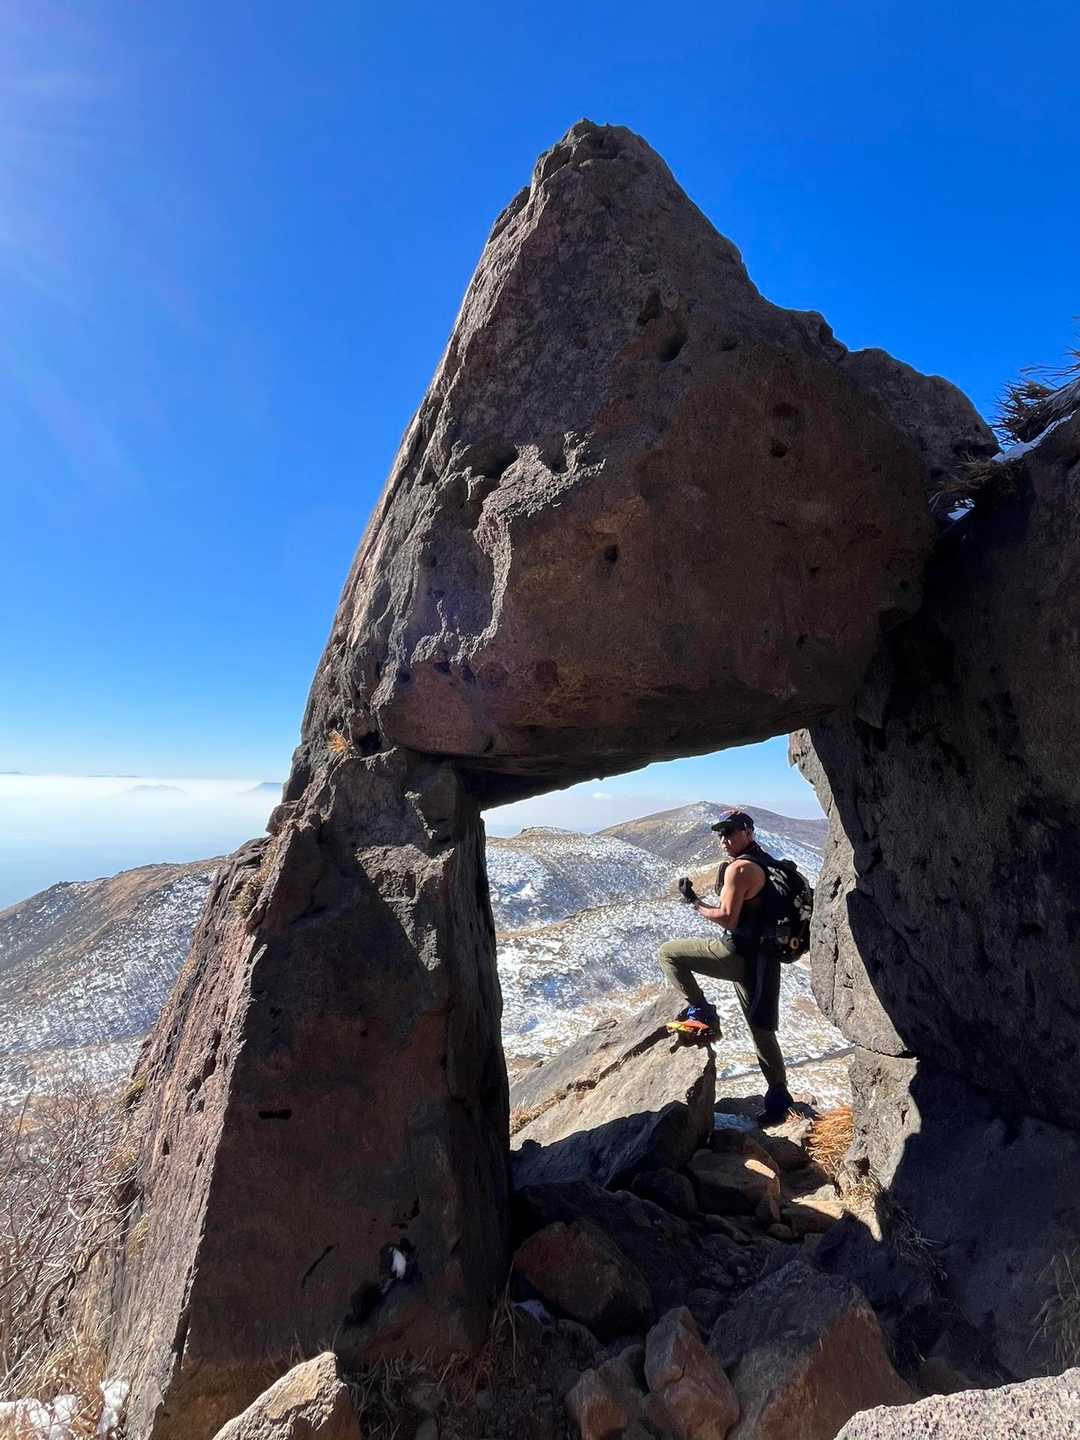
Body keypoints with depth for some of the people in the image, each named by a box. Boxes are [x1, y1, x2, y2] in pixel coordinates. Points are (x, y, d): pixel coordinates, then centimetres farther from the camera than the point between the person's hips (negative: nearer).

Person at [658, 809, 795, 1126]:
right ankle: (778, 1096, 28)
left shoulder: (739, 868, -17)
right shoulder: (764, 862, 13)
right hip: (759, 954, 10)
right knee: (761, 1029, 18)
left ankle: (700, 1010, -1)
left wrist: (695, 903, -8)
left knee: (668, 953, -4)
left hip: (739, 954, -10)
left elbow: (728, 919, -20)